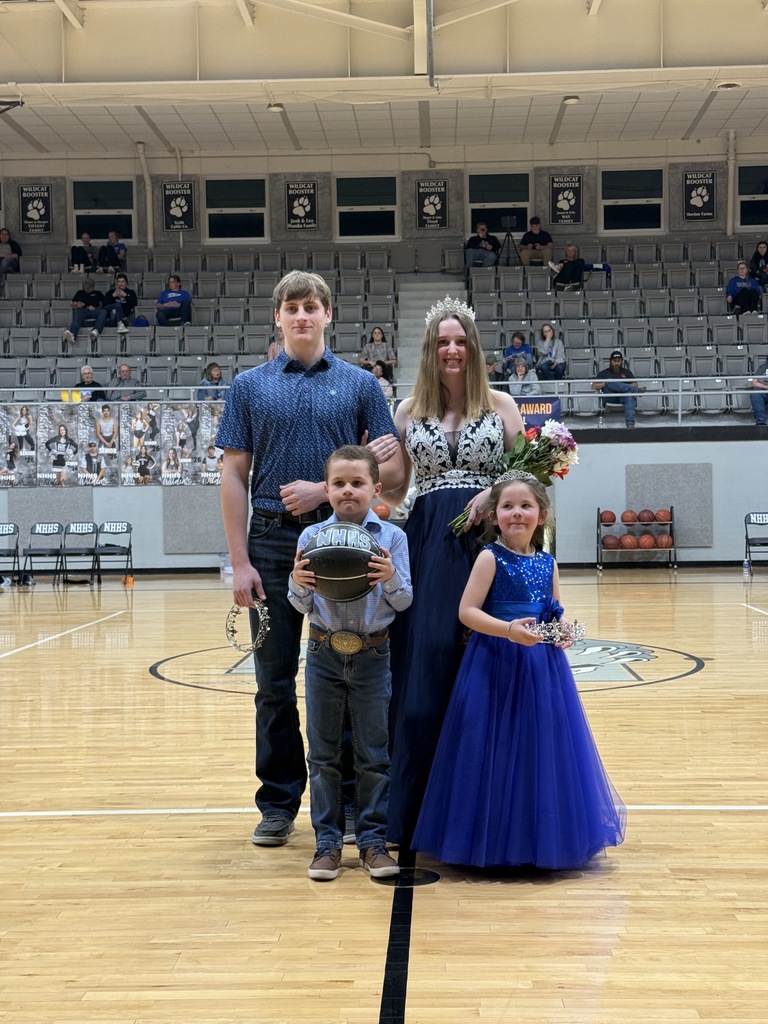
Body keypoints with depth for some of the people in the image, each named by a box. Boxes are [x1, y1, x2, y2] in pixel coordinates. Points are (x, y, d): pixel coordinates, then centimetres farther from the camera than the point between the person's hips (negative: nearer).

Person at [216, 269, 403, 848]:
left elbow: (392, 472, 1)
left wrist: (323, 489, -12)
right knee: (275, 681, 6)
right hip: (273, 545, 1)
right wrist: (240, 562, -4)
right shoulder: (250, 387, 7)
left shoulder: (360, 384, 6)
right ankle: (279, 804, 18)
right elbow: (234, 476, 3)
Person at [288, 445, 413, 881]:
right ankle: (327, 842, 18)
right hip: (324, 653, 2)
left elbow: (404, 601, -3)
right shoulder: (312, 537, 1)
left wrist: (391, 578, -23)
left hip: (372, 655, -1)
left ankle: (373, 840, 18)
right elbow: (302, 605, 2)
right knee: (323, 754, 8)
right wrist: (298, 584, -20)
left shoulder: (392, 537, -3)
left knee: (373, 754, 7)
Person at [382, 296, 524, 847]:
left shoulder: (500, 404, 8)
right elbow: (393, 491, 11)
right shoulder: (409, 410, 11)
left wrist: (496, 493, -13)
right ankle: (418, 806, 8)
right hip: (427, 546, 1)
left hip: (486, 540, -1)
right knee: (425, 664, -2)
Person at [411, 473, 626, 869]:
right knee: (499, 752, 0)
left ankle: (543, 838, 25)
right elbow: (467, 611, -12)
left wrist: (562, 631, -6)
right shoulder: (491, 558, -7)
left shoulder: (547, 563, 8)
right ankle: (494, 842, 14)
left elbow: (556, 614, 16)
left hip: (543, 666, 5)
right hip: (497, 666, -5)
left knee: (544, 747, 10)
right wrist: (508, 630, -24)